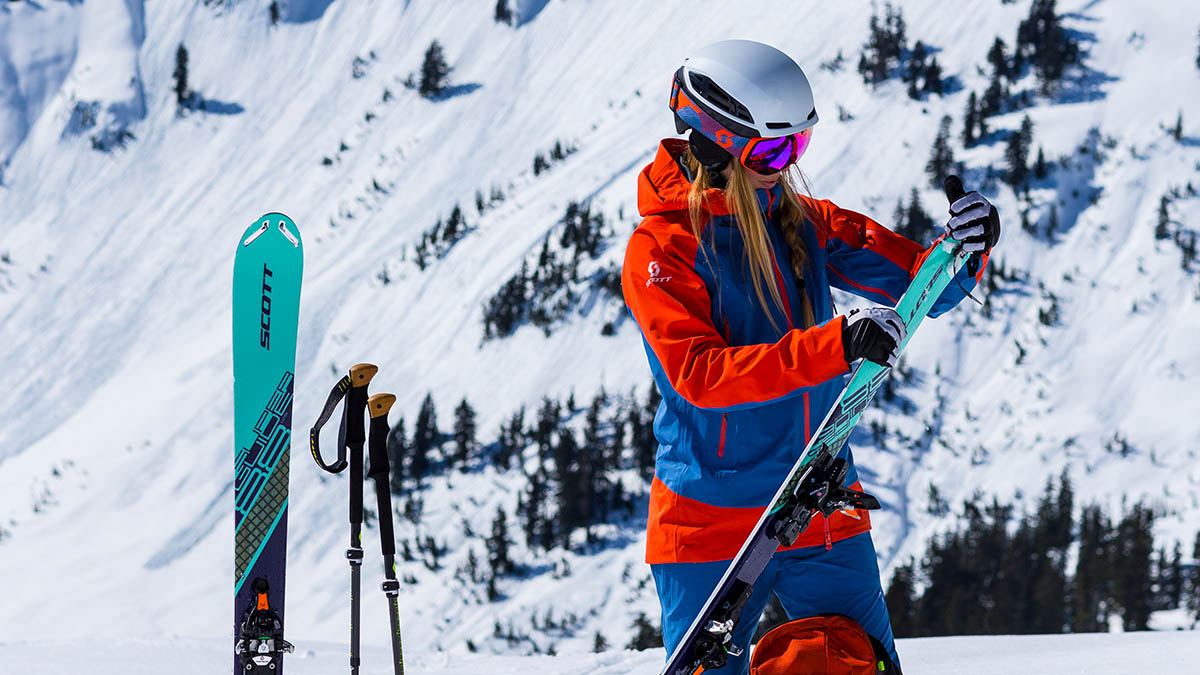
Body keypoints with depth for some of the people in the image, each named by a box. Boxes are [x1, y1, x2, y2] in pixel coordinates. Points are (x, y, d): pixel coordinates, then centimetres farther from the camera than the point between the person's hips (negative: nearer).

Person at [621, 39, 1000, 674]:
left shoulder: (801, 222, 7)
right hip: (714, 525, -5)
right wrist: (832, 346, -34)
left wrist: (963, 248, -17)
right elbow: (699, 374, -24)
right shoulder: (660, 249, -11)